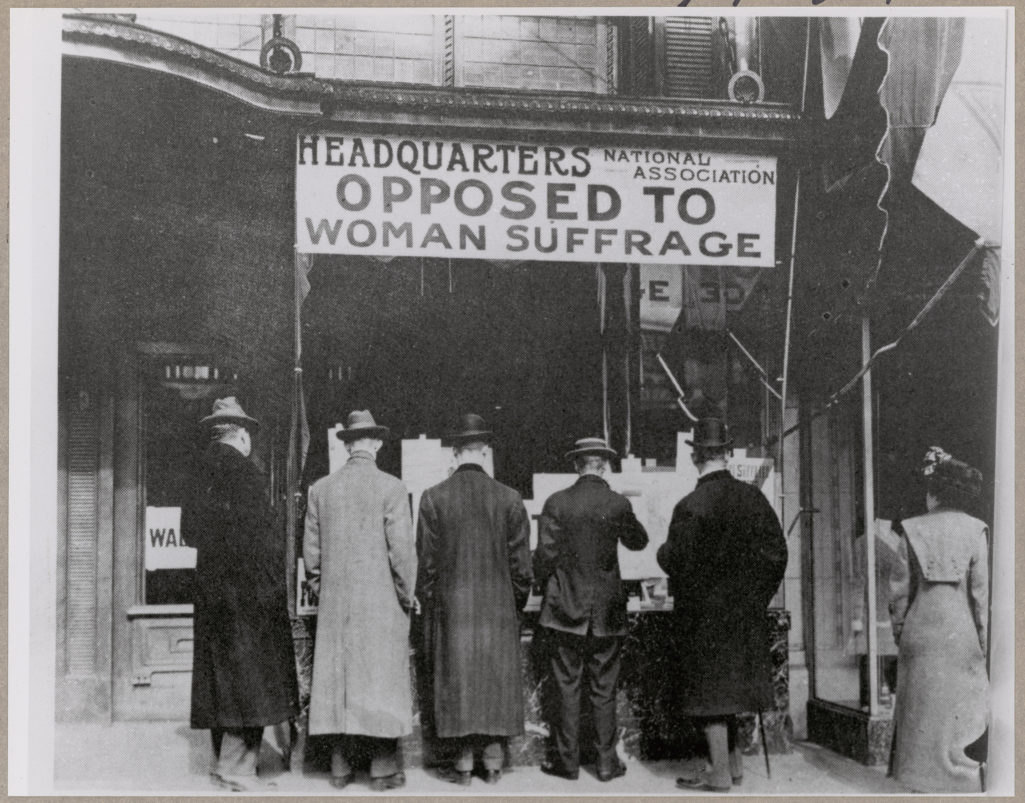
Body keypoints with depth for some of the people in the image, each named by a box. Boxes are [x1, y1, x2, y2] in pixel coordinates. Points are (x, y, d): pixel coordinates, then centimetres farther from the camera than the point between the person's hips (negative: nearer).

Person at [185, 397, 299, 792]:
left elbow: (191, 528, 16)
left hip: (212, 586, 9)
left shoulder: (206, 468, 10)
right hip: (244, 589, -9)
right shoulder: (240, 470, -15)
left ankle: (223, 760, 21)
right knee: (248, 673, -4)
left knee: (222, 671, 14)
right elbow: (257, 533, -19)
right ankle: (237, 767, -2)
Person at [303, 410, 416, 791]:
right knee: (381, 678, 3)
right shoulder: (391, 488, -10)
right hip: (381, 602, -4)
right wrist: (407, 594, 0)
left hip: (335, 602, 4)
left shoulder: (320, 489, 3)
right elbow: (402, 548, -11)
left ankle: (341, 767, 16)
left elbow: (311, 548, 6)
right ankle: (383, 768, 8)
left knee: (336, 677, 10)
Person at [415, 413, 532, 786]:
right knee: (497, 678, 10)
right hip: (499, 608, 1)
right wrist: (517, 602, 13)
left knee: (455, 677, 7)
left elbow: (426, 560, -3)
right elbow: (520, 561, 0)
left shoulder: (433, 498, -6)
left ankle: (463, 762, 11)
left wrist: (427, 603, 9)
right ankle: (494, 760, 15)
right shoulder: (509, 499, -4)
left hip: (451, 606, -1)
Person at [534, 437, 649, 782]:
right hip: (607, 611, 1)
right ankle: (606, 761, 14)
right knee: (604, 689, 9)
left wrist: (544, 583, 11)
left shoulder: (557, 503, -9)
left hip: (566, 610, -1)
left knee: (566, 687, 7)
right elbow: (638, 541, 10)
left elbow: (545, 555, -8)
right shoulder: (618, 504, -6)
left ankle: (567, 760, 13)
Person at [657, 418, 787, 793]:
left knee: (709, 689, 4)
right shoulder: (752, 497, -1)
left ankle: (721, 773, 10)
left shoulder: (690, 507, -19)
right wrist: (756, 595, 12)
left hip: (703, 614, -6)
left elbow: (677, 563, -17)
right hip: (745, 610, 6)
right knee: (728, 685, 19)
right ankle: (734, 761, 27)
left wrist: (663, 551, 5)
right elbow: (776, 552, 2)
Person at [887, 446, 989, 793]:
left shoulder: (913, 530, -1)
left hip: (920, 630, 1)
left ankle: (921, 778, 16)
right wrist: (983, 640, 2)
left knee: (919, 710, 10)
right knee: (959, 711, 5)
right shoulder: (975, 531, -5)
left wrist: (899, 629, 11)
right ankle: (959, 781, 6)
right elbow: (981, 591, -5)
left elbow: (900, 588, 0)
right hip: (960, 633, -1)